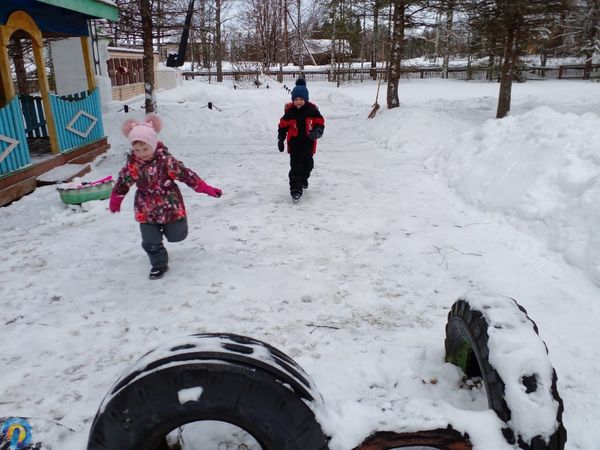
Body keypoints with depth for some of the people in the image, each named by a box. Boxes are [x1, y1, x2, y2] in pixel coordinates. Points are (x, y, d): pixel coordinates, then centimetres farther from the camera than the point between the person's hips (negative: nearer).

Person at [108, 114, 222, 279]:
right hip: (146, 210, 2)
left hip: (170, 205, -2)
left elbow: (186, 174, -17)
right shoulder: (131, 165, -11)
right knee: (150, 242, 3)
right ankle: (159, 264, 24)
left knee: (176, 235, 11)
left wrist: (207, 189, -16)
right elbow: (122, 183, 5)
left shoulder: (165, 160, -20)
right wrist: (114, 203, 17)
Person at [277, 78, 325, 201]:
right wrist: (280, 140, 2)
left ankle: (303, 179, 47)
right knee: (296, 167, -9)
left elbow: (320, 123, -3)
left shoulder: (312, 109, -7)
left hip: (308, 143, 2)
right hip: (294, 144, -2)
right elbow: (283, 126, 4)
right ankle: (296, 189, -3)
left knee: (308, 165, 17)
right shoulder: (289, 111, -6)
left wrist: (317, 132, -24)